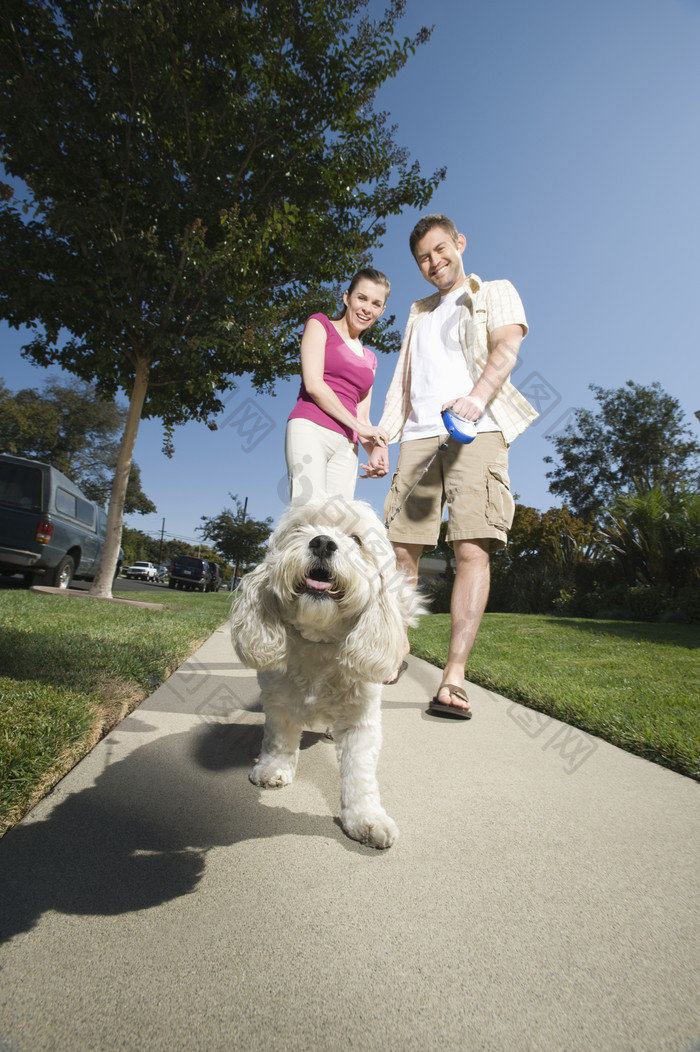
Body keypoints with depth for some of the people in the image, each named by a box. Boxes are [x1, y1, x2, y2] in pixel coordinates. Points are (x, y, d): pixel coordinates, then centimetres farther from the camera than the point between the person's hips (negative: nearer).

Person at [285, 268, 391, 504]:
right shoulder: (320, 325, 12)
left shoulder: (370, 359, 26)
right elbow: (313, 383, -3)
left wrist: (376, 451, 2)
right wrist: (358, 425, -3)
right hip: (310, 430, -5)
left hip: (346, 445, 5)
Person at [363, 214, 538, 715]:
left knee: (472, 548, -17)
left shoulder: (497, 293, 18)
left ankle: (454, 678, -17)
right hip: (419, 436, 5)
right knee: (402, 547, -4)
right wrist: (382, 440, 10)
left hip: (477, 432, -4)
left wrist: (476, 397, -23)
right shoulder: (419, 313, 31)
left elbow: (507, 349, -2)